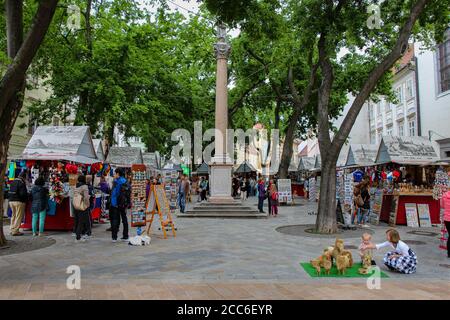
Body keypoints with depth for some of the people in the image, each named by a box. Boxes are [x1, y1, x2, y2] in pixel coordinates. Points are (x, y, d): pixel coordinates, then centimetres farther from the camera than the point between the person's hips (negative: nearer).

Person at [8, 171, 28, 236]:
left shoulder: (13, 182, 13)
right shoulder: (21, 183, -13)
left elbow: (10, 192, 16)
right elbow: (23, 193, -19)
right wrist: (27, 197, -2)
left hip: (11, 201, 8)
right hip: (19, 201, -8)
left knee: (13, 216, 18)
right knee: (19, 217, -1)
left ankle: (12, 229, 24)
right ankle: (15, 231, -1)